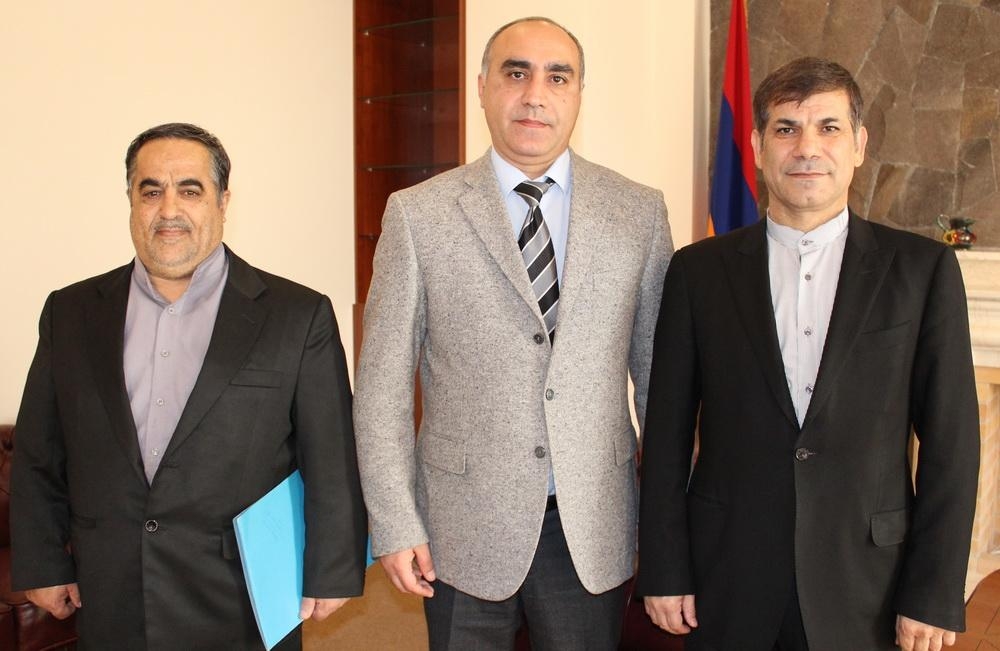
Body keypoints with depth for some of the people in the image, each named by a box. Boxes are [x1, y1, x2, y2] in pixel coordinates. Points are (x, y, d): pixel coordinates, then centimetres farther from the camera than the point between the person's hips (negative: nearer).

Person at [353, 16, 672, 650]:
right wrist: (395, 525, -5)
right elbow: (382, 385, -2)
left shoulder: (639, 211, 1)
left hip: (594, 530, 2)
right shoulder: (418, 214, -4)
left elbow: (659, 371, 5)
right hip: (464, 530, -1)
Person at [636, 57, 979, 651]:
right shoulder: (698, 270, -1)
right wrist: (664, 571, -1)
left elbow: (950, 439, -2)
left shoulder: (924, 269, -2)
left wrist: (934, 594, -5)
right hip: (727, 580, 1)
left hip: (866, 583, 0)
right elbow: (668, 431, 0)